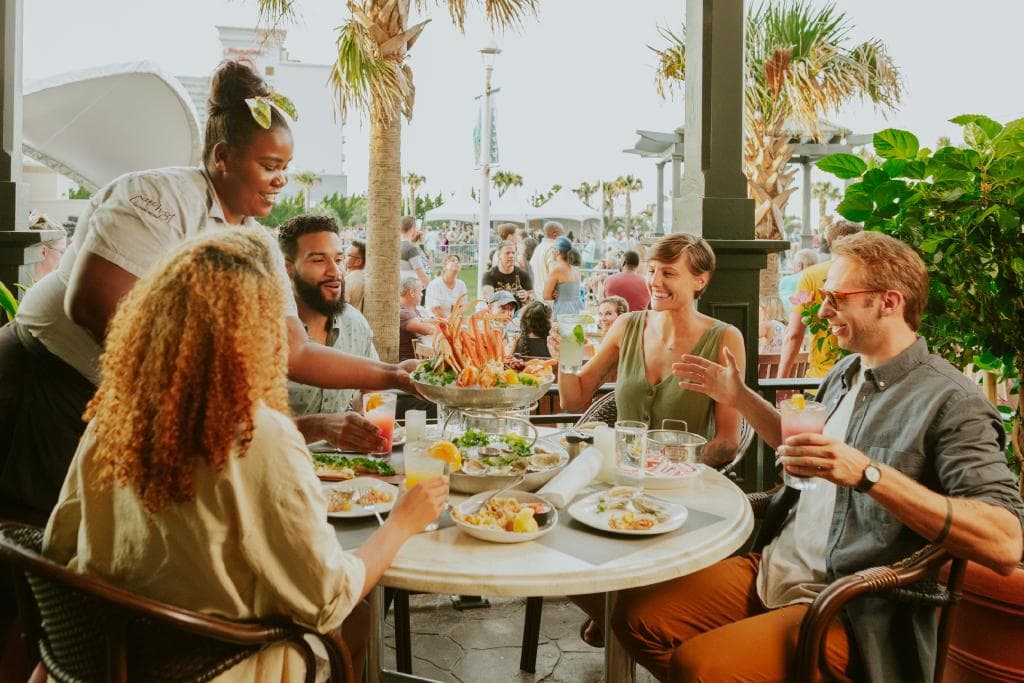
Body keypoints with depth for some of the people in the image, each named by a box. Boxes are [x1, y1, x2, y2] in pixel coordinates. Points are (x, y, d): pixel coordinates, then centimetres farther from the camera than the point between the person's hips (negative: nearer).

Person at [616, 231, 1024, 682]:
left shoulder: (951, 402, -15)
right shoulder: (845, 373, 10)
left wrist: (868, 474, -33)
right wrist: (739, 397, 18)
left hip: (851, 612, -7)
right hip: (773, 569, 8)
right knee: (636, 615, -2)